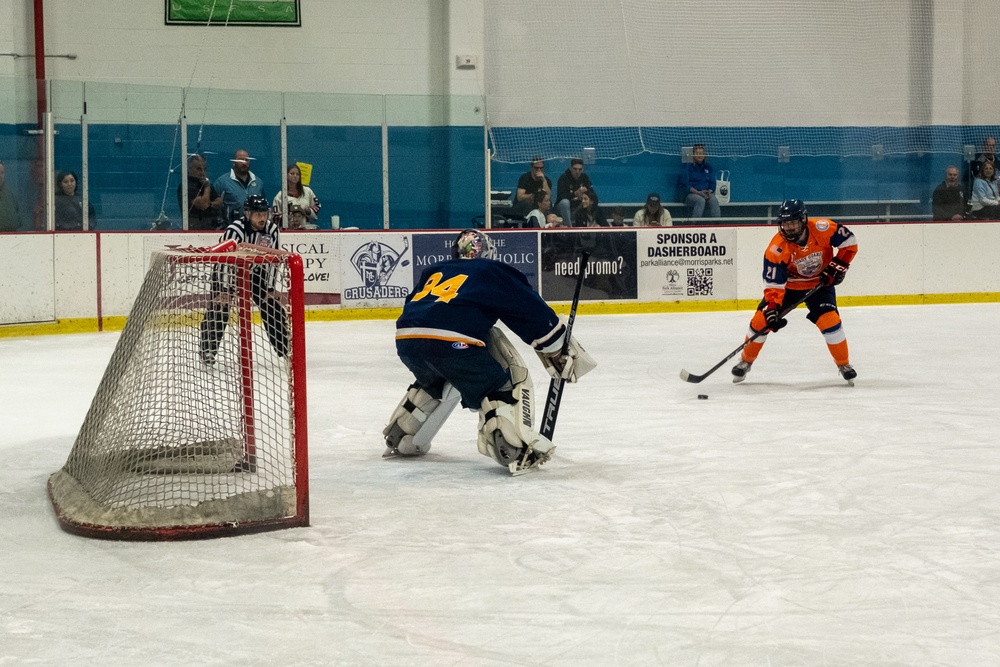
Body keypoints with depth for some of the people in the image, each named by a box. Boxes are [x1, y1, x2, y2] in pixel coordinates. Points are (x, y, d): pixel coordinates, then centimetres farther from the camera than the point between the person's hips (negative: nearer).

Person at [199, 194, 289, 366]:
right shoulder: (234, 230, -31)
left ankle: (284, 347, 12)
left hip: (255, 270, 5)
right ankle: (208, 348, -10)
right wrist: (224, 290, -35)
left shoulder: (272, 230, -14)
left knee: (273, 305, 1)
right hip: (228, 269, -5)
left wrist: (270, 288, -7)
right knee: (220, 305, -18)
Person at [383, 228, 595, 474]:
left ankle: (399, 438, 38)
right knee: (503, 385, 6)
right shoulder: (495, 272, 20)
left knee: (435, 382, 36)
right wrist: (562, 353, 21)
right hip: (452, 342, -6)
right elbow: (534, 314, 15)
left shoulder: (434, 271, 34)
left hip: (405, 339, 6)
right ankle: (516, 448, -15)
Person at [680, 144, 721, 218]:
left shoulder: (708, 167, 18)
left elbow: (712, 183, 13)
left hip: (708, 194, 3)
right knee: (700, 200, -37)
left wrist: (709, 192, -11)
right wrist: (698, 192, -16)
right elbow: (684, 185, -3)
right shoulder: (686, 167, 6)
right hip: (691, 194, -3)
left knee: (714, 201, -31)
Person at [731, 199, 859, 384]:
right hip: (788, 284, 0)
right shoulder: (776, 249, -28)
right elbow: (773, 284, -25)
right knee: (762, 320, -8)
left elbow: (850, 242, -11)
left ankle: (844, 365, 5)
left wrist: (838, 266, -16)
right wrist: (772, 309, -36)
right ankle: (746, 361, 15)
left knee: (830, 321, -17)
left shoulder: (822, 229, -27)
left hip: (820, 283, 0)